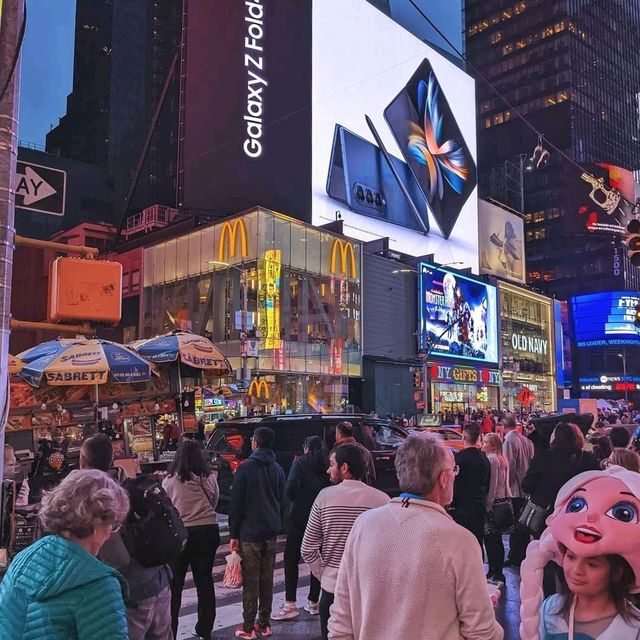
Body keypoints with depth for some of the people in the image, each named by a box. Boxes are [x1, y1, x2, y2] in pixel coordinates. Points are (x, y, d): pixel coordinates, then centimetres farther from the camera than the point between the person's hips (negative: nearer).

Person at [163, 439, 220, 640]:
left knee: (174, 584, 10)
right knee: (205, 580, 13)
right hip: (208, 531, 3)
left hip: (180, 532, -2)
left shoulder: (169, 481, -9)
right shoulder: (209, 478, -2)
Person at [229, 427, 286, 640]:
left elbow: (236, 503, -10)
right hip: (271, 532, 5)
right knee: (267, 580, 12)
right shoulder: (277, 469, 6)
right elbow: (282, 502, 12)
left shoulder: (245, 468, -10)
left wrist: (234, 534, -5)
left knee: (250, 582, 1)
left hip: (249, 532, -5)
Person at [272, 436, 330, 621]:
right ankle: (313, 602, 19)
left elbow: (291, 488, -16)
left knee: (291, 559, 3)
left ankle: (290, 605, 0)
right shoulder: (327, 465, 4)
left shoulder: (301, 463, -6)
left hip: (300, 517, -4)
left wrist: (293, 501, 2)